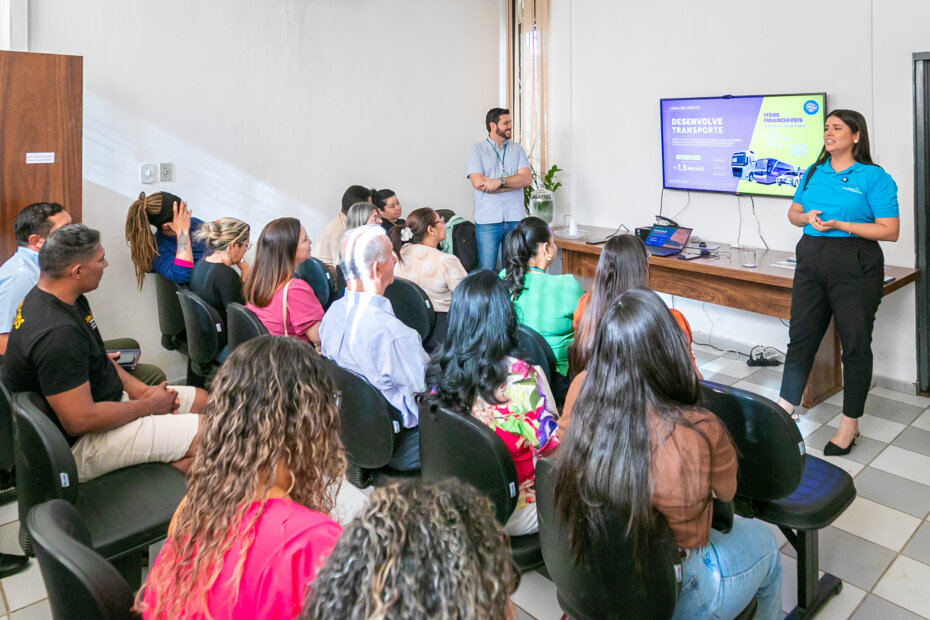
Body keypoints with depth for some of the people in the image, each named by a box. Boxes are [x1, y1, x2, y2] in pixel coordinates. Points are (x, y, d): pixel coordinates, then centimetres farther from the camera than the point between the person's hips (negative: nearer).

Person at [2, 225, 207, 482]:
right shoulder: (57, 334, -31)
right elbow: (80, 421, -29)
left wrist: (139, 389, 1)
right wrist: (149, 405, -15)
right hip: (79, 444, -10)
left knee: (200, 400, 10)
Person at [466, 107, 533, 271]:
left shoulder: (517, 149, 12)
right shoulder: (477, 150, 2)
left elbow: (527, 178, -1)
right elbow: (478, 183, -11)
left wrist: (500, 181, -17)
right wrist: (515, 182, -6)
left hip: (515, 218, 3)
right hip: (488, 219, -3)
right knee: (486, 269, -2)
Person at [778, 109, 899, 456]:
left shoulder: (874, 178, -7)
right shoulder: (813, 173, 9)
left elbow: (890, 231, -12)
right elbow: (793, 212, 18)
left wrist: (839, 224, -20)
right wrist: (807, 217, -5)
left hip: (855, 266, -5)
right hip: (811, 261, 5)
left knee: (855, 343, 5)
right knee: (800, 336, 8)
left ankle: (850, 424, 18)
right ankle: (785, 409, 18)